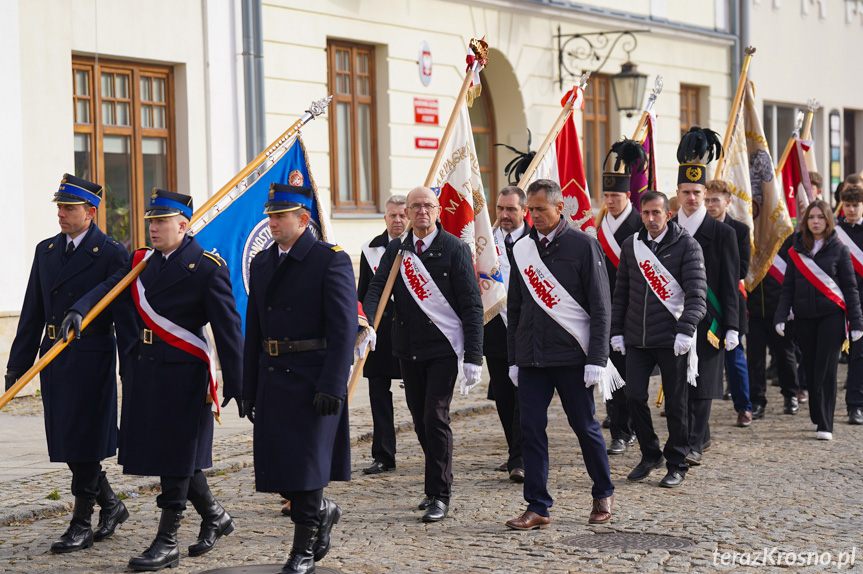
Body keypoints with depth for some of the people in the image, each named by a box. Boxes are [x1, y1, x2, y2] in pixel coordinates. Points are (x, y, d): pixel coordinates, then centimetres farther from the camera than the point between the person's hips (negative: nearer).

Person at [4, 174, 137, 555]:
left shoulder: (111, 255, -7)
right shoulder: (46, 251, 12)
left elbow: (125, 316, -8)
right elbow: (33, 313, 15)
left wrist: (130, 369, -12)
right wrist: (17, 366, 12)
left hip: (91, 360, -6)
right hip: (54, 359, 7)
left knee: (84, 442, -2)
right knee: (66, 442, 11)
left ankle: (82, 524, 7)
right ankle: (111, 505, 28)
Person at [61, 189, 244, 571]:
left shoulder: (208, 267, -9)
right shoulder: (141, 262, 12)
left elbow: (227, 329, -10)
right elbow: (108, 289, 0)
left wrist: (236, 387, -12)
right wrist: (78, 310, -21)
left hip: (182, 371, -7)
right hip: (144, 368, 7)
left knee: (176, 455, -1)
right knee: (167, 452, 13)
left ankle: (167, 543, 5)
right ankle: (215, 517, 31)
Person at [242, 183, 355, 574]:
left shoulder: (331, 261, -8)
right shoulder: (262, 263, 13)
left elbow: (344, 329, -13)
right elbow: (254, 330, 16)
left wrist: (332, 386, -19)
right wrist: (249, 387, 12)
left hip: (312, 380, -6)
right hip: (272, 378, 6)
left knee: (306, 462, -3)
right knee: (277, 466, 7)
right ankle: (322, 512, 33)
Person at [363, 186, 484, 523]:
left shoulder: (455, 249, -4)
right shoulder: (395, 251, 9)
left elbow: (472, 305, -6)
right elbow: (376, 289, -1)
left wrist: (473, 357, -13)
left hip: (444, 349, -5)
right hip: (409, 349, 5)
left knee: (436, 417, -10)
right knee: (421, 420, 10)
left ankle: (440, 497, -3)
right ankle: (438, 485, 25)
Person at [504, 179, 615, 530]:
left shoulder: (583, 245, -4)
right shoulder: (521, 249, 10)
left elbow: (600, 307, -6)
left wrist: (597, 359, -11)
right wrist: (514, 359, 11)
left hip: (572, 356, -4)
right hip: (531, 356, 4)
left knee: (584, 426, 6)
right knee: (531, 430, 0)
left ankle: (604, 493, 26)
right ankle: (537, 508, 5)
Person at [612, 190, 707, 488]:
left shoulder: (686, 246, -4)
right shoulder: (631, 246, 9)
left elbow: (697, 294, -10)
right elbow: (621, 293, 16)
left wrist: (685, 331, -21)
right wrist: (616, 331, 9)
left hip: (672, 340, -4)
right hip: (637, 339, 4)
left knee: (675, 404, 3)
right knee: (634, 397, 0)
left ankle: (676, 465, 14)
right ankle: (650, 455, 19)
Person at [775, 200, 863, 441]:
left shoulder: (839, 249, 1)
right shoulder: (797, 250, 8)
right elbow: (788, 286, 10)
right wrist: (781, 316, 0)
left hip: (831, 315, -3)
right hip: (805, 317, 3)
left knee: (826, 370, -8)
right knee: (811, 369, 5)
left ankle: (825, 426, -9)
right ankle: (817, 417, 18)